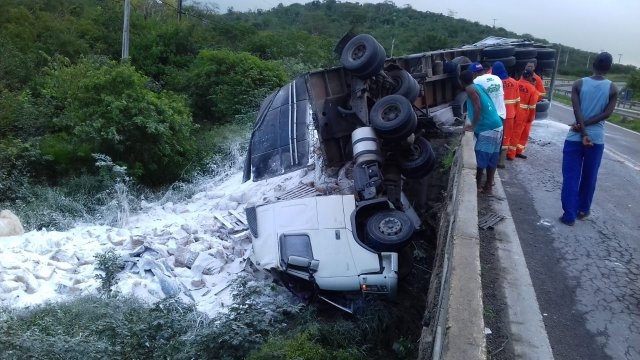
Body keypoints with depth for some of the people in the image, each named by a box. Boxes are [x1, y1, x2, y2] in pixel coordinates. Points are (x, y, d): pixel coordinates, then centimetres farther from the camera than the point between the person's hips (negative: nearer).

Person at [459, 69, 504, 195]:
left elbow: (477, 108, -19)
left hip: (487, 129, -9)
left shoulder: (470, 89, -7)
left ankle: (477, 185, 8)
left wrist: (473, 126, -13)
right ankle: (488, 186, 19)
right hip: (497, 127, 9)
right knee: (491, 158, 12)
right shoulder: (478, 87, 18)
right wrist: (475, 124, 29)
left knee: (480, 158, 0)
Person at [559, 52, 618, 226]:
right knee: (589, 178, 16)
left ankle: (569, 215, 3)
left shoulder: (578, 84, -3)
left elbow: (577, 110, -12)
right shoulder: (613, 88, -1)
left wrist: (583, 133, -13)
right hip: (596, 139, 1)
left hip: (575, 137, -1)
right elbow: (607, 113, -9)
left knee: (570, 177, 3)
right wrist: (584, 126, -8)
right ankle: (583, 210, 29)